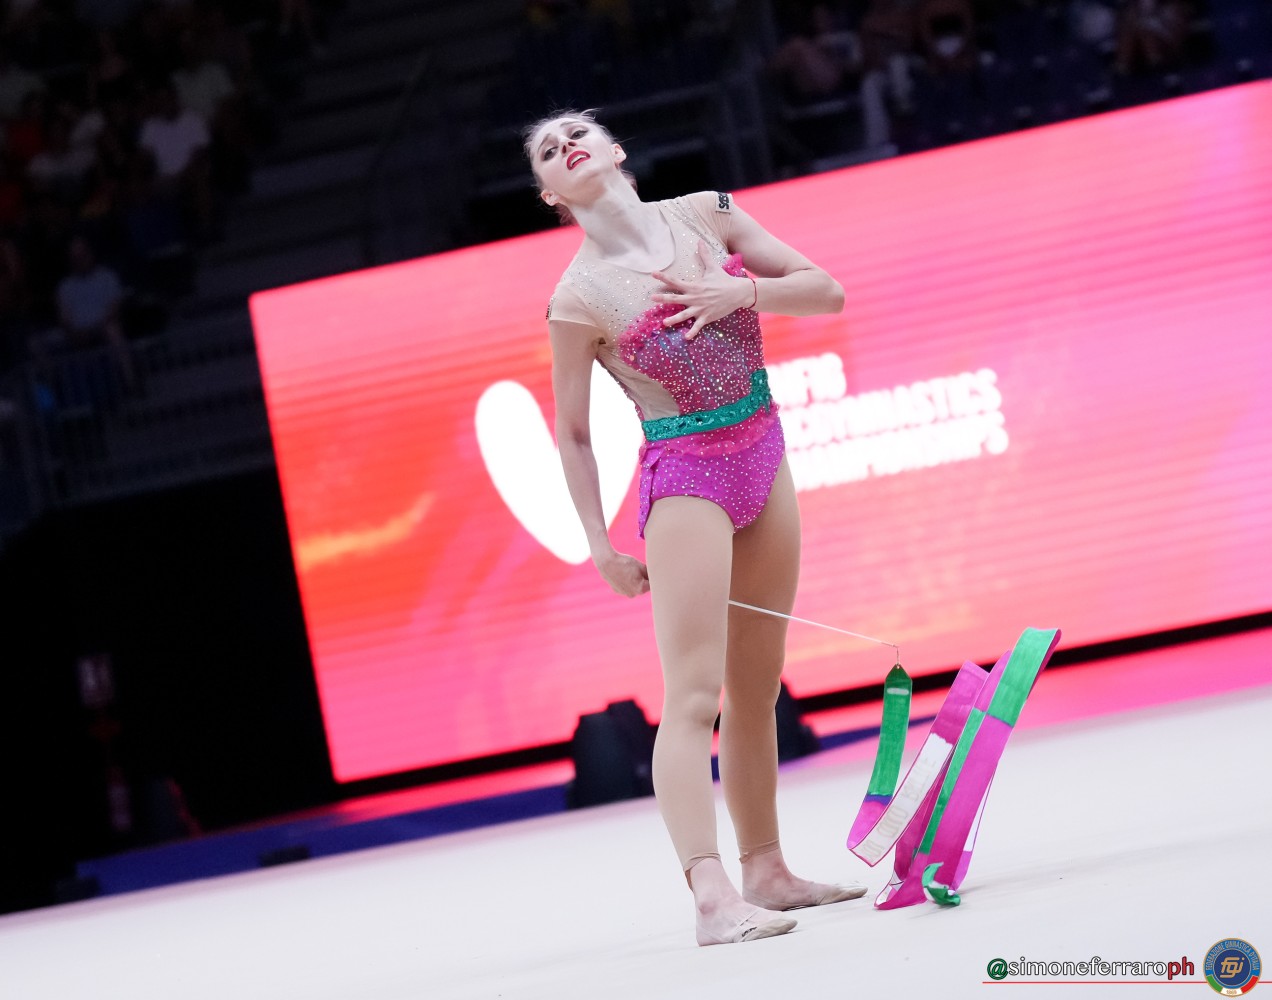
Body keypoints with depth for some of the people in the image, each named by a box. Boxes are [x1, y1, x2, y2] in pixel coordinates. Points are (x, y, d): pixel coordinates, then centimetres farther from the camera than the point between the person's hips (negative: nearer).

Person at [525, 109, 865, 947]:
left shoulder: (705, 216, 2)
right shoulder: (580, 298, -11)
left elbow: (826, 291, 4)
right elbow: (573, 433, -4)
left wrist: (742, 291, -14)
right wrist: (601, 545, -6)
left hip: (763, 458, 6)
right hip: (686, 477, -6)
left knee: (757, 690, 12)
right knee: (693, 695, -15)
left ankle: (766, 870, 21)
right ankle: (712, 896, -23)